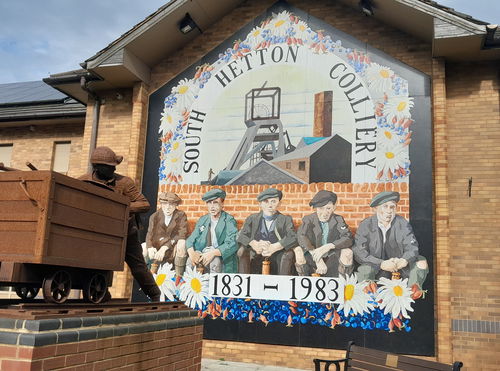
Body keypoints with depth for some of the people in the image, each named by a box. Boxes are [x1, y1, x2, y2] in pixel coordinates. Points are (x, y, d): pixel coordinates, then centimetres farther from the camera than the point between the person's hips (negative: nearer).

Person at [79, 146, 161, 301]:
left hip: (125, 231, -2)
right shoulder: (86, 180, -10)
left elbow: (144, 205, -23)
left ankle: (155, 296, 23)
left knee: (138, 268, 4)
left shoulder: (123, 182, -20)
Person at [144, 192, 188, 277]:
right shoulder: (154, 216, -2)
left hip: (174, 248, -3)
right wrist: (150, 248, -34)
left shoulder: (181, 215, -11)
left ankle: (179, 277, -23)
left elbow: (181, 235, -20)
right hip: (157, 245, 3)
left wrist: (164, 248, -33)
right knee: (142, 247, -19)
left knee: (181, 244, -34)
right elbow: (150, 235, -10)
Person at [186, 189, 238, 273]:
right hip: (202, 254, 4)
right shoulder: (202, 220, 12)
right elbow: (191, 239, 8)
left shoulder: (229, 221, -4)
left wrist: (213, 253, -28)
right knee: (190, 260, -24)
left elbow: (232, 244, -15)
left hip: (221, 256, -4)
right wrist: (191, 252, -15)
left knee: (215, 261, -33)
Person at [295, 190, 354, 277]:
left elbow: (349, 238, -13)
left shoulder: (338, 219, 2)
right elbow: (301, 236, -21)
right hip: (312, 259, -1)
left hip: (333, 259, 1)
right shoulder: (308, 219, -2)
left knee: (347, 252, -26)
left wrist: (328, 246, -30)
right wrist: (317, 259, -35)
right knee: (298, 251, -27)